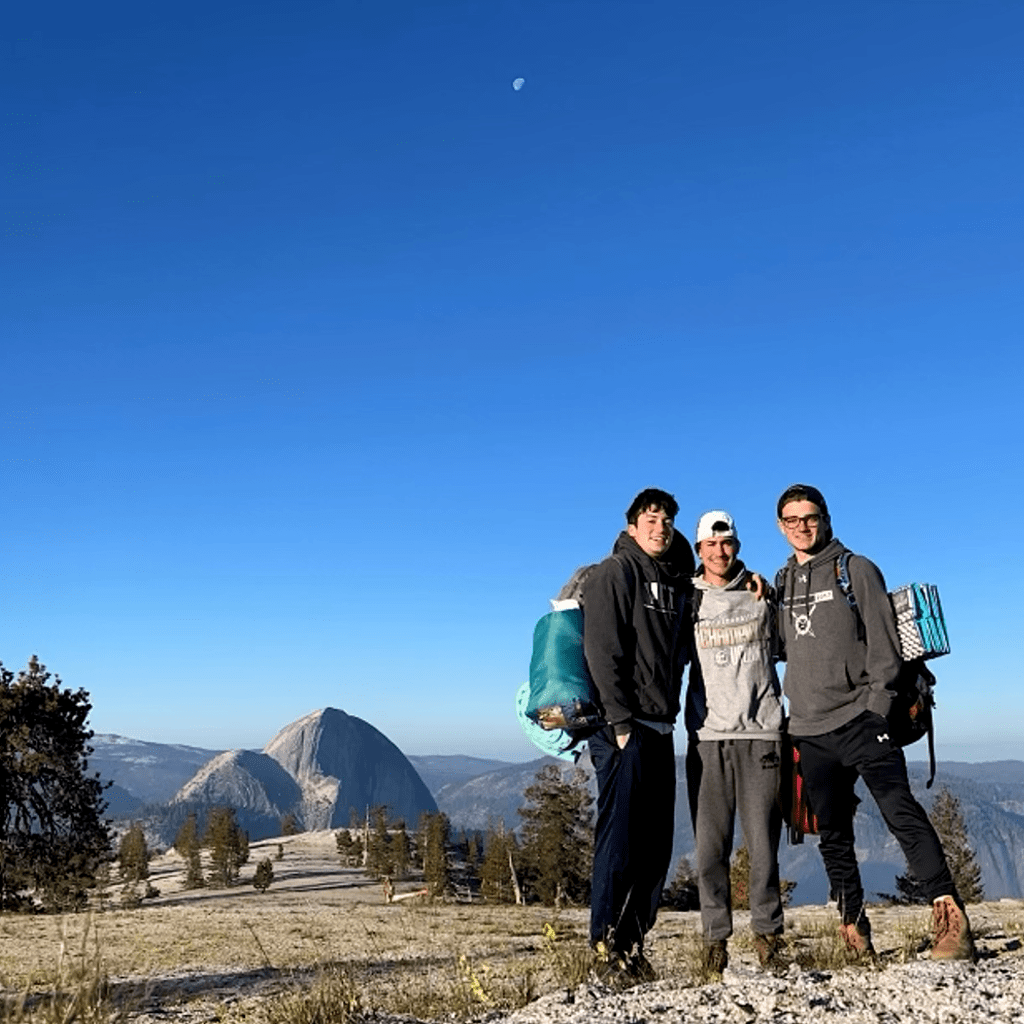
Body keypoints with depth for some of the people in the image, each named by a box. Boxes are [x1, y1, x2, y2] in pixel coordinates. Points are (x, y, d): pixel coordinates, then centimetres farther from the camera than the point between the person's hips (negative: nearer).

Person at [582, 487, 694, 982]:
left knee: (656, 840, 8)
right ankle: (606, 941, 4)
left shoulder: (675, 581, 17)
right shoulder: (613, 573, -5)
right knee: (620, 834, -7)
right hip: (622, 726, -8)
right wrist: (621, 719, -18)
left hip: (659, 728, 8)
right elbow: (601, 650, -13)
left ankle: (632, 942, 18)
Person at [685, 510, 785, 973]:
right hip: (707, 735, 0)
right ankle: (715, 936, 9)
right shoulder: (687, 601, 9)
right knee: (710, 844, -1)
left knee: (763, 842, 0)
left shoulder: (763, 597, 10)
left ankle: (768, 932, 14)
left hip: (760, 732, 0)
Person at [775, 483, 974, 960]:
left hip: (860, 719, -5)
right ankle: (854, 929, 16)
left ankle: (951, 919, -11)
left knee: (901, 813, -14)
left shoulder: (856, 570, 3)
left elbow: (882, 640, -3)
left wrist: (877, 704, -10)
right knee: (832, 834, 8)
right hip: (809, 731, 5)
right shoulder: (781, 583, 15)